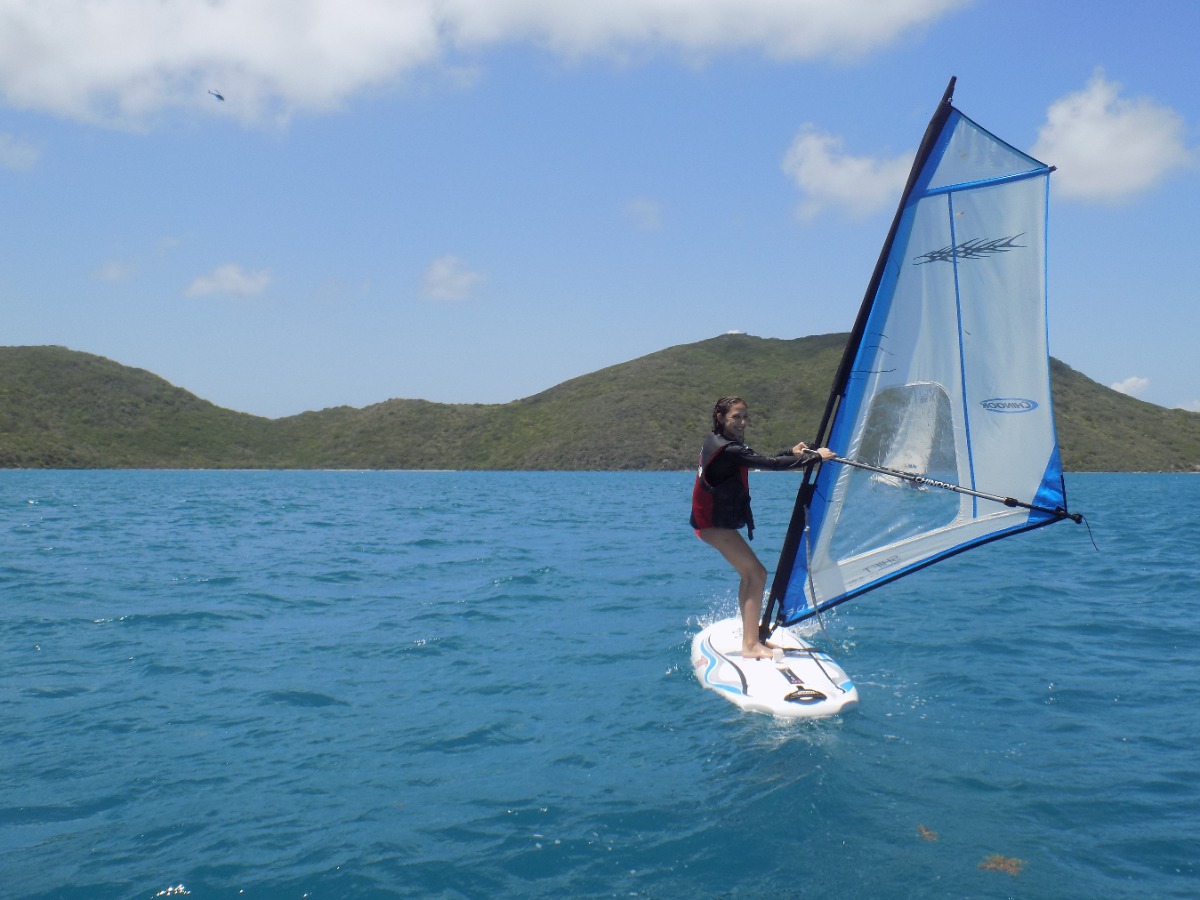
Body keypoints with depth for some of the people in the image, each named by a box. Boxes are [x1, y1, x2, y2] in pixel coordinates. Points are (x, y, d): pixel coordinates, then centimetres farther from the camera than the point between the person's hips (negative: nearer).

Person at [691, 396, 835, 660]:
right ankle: (750, 645, -14)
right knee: (757, 574, -13)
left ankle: (749, 634, 26)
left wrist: (791, 452, 9)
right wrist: (816, 456, -22)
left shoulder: (718, 441, 7)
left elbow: (757, 460, 18)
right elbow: (769, 464, -27)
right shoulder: (728, 450, -24)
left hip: (716, 519, 11)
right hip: (714, 524, -11)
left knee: (749, 573, 17)